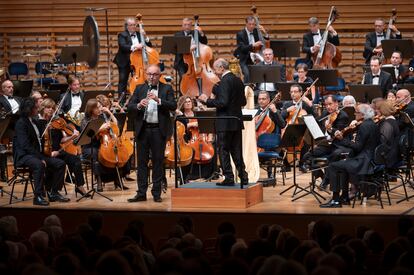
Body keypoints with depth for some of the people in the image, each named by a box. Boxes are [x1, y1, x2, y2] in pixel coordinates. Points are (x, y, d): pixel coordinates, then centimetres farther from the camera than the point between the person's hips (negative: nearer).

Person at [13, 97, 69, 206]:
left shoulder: (35, 122, 16)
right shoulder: (21, 123, -11)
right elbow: (25, 145, -21)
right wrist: (40, 158, -25)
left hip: (37, 154, 9)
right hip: (23, 155, -9)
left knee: (60, 164, -6)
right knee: (39, 165, -38)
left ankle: (53, 193, 0)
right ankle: (38, 197, -32)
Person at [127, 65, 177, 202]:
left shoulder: (167, 89, 5)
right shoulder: (139, 89, 11)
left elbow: (173, 106, -8)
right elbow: (129, 106, 2)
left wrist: (158, 100, -21)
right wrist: (139, 105, -18)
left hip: (159, 130, -2)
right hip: (143, 129, 2)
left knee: (158, 162, 2)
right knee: (142, 162, 4)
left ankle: (156, 193, 8)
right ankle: (141, 193, 8)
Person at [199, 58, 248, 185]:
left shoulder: (224, 81, -16)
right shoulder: (238, 80, 11)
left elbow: (223, 102, -23)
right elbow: (243, 102, 14)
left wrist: (207, 100, -13)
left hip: (225, 122, -8)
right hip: (237, 121, 8)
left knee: (224, 151, -1)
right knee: (236, 150, 14)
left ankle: (229, 178, -2)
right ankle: (243, 177, 14)